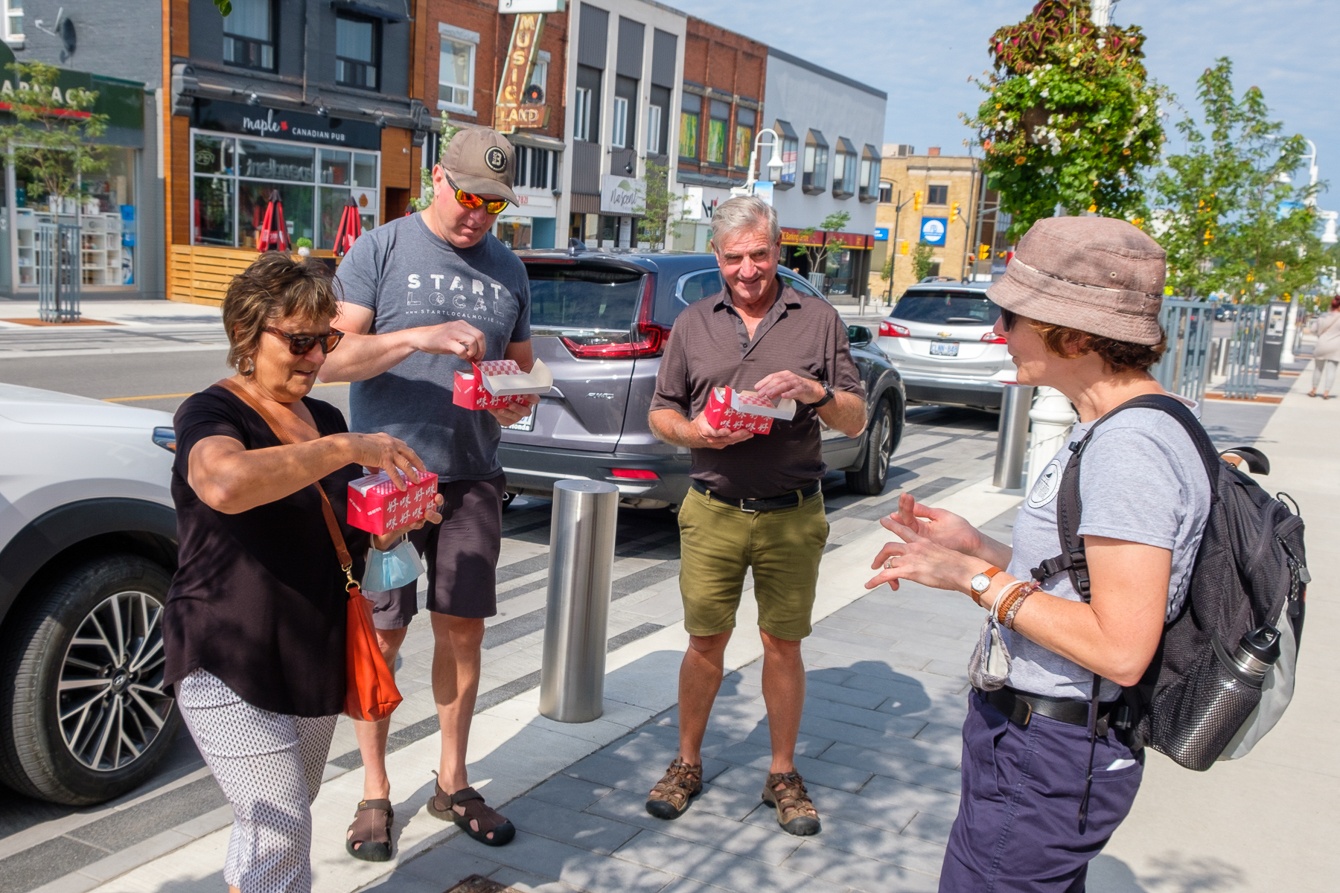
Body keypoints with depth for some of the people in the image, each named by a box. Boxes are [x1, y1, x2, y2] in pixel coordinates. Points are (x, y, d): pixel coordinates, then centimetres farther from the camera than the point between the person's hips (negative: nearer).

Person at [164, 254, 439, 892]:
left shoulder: (326, 420, 10)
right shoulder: (210, 413, -11)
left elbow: (350, 536, 20)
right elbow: (226, 484, -37)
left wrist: (397, 519, -2)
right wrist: (346, 448, -30)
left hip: (315, 664, 7)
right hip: (231, 669, -7)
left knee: (273, 824, 19)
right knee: (281, 829, -9)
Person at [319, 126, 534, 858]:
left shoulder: (507, 269, 11)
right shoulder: (381, 250, -3)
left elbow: (522, 366, 16)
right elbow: (330, 358, -11)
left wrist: (516, 403, -7)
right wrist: (417, 336, -25)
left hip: (471, 478, 4)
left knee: (463, 631, 9)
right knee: (382, 634, 4)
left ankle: (452, 783, 25)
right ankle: (374, 789, 22)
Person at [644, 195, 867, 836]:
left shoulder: (818, 320, 4)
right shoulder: (693, 324, 9)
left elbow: (855, 421, 4)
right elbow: (660, 414, 11)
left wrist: (815, 392, -17)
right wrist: (696, 433, -11)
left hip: (793, 515, -1)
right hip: (713, 512, 1)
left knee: (783, 645, 8)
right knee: (705, 643, 7)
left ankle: (783, 775, 24)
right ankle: (687, 764, 26)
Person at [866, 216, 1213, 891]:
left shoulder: (1130, 448, -24)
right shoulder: (1112, 431, 9)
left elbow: (1120, 648, -28)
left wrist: (977, 580, -21)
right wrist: (977, 548, 4)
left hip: (1044, 760, -10)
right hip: (1045, 739, 10)